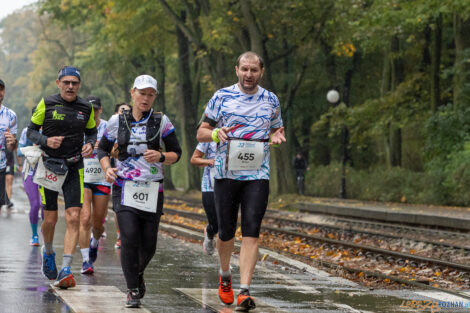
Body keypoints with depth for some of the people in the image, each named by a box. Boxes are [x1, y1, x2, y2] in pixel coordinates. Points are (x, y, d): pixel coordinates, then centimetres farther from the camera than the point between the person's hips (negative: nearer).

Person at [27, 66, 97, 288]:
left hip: (74, 167, 1)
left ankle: (65, 271, -14)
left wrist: (90, 144, -6)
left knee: (73, 218, -12)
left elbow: (91, 132, 17)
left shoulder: (86, 108, 3)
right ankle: (48, 252, 36)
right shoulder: (46, 104, -3)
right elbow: (31, 131, 2)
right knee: (50, 219, 4)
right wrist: (46, 141, -18)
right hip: (50, 165, -1)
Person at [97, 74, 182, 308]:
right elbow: (103, 149, 15)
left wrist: (161, 157, -14)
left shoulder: (162, 122, 3)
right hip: (124, 189, -1)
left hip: (152, 191, 1)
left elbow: (176, 153, 7)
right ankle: (132, 290, -6)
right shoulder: (117, 121, 4)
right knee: (129, 236, -19)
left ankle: (138, 272, 37)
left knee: (149, 246, 3)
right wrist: (107, 168, -5)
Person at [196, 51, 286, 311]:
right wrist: (216, 133, -16)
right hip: (226, 173, 0)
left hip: (258, 175, 0)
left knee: (251, 233, -12)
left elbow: (277, 129, 22)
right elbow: (201, 133, 7)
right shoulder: (221, 97, 4)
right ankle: (225, 275, 35)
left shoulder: (271, 100, 9)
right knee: (226, 232, 6)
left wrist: (276, 136, -3)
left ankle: (244, 292, -16)